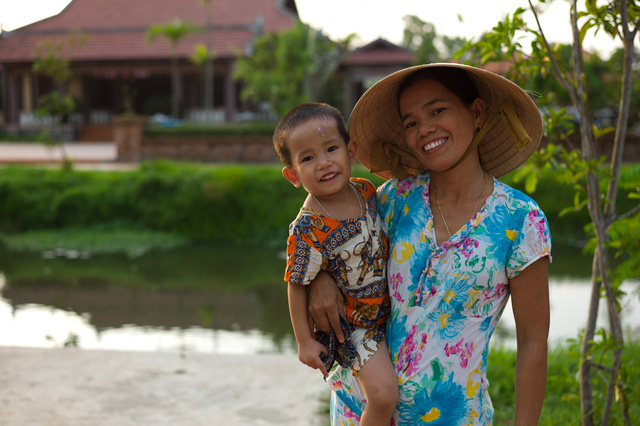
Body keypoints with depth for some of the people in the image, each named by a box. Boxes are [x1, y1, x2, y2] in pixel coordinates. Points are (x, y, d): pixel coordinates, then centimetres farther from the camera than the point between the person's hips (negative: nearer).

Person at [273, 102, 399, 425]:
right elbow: (297, 287, -17)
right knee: (383, 394, -17)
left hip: (390, 305, 7)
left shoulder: (365, 190, -11)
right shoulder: (307, 230, -29)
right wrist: (304, 342, -12)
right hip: (354, 322, -7)